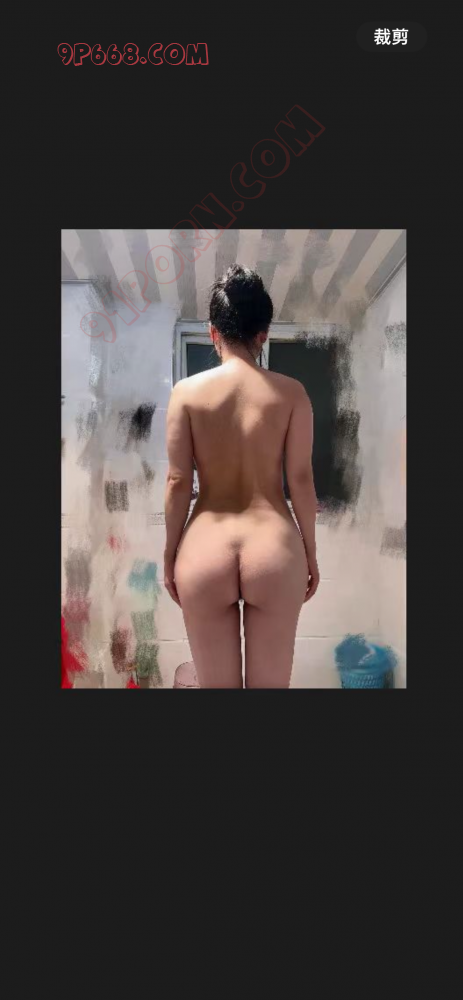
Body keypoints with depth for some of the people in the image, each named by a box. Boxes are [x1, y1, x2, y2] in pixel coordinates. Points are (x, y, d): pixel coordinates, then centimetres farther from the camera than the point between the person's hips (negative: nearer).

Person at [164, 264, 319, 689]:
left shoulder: (187, 391, -2)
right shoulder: (291, 392, -1)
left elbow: (178, 482, -2)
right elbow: (301, 480, -1)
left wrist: (170, 555, 8)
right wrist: (311, 553, 10)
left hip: (205, 551, 0)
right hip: (274, 550, 0)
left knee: (217, 685, 10)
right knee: (270, 684, 11)